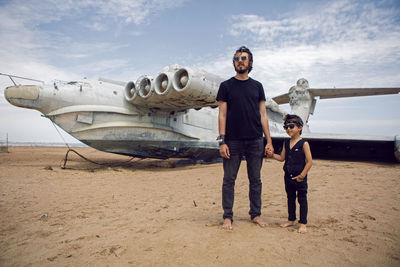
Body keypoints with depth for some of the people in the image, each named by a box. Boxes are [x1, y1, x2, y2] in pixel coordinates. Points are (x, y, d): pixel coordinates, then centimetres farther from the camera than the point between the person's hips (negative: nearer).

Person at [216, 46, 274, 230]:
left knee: (255, 180, 10)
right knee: (229, 180, 3)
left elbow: (262, 115, 10)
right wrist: (222, 141, -9)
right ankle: (228, 217, 16)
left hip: (255, 141, 2)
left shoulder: (257, 86, 13)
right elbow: (222, 115, 0)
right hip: (233, 141, -2)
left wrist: (269, 141, 2)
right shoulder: (226, 86, 6)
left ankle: (256, 214, 25)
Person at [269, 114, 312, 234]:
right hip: (288, 176, 6)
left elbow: (309, 162, -12)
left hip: (300, 177, -6)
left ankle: (303, 223, 15)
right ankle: (291, 220, 30)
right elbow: (282, 158, 11)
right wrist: (272, 154, -5)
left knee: (302, 199, 5)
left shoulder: (304, 143, -11)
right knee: (290, 198, 16)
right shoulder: (286, 143, 6)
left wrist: (301, 175, -15)